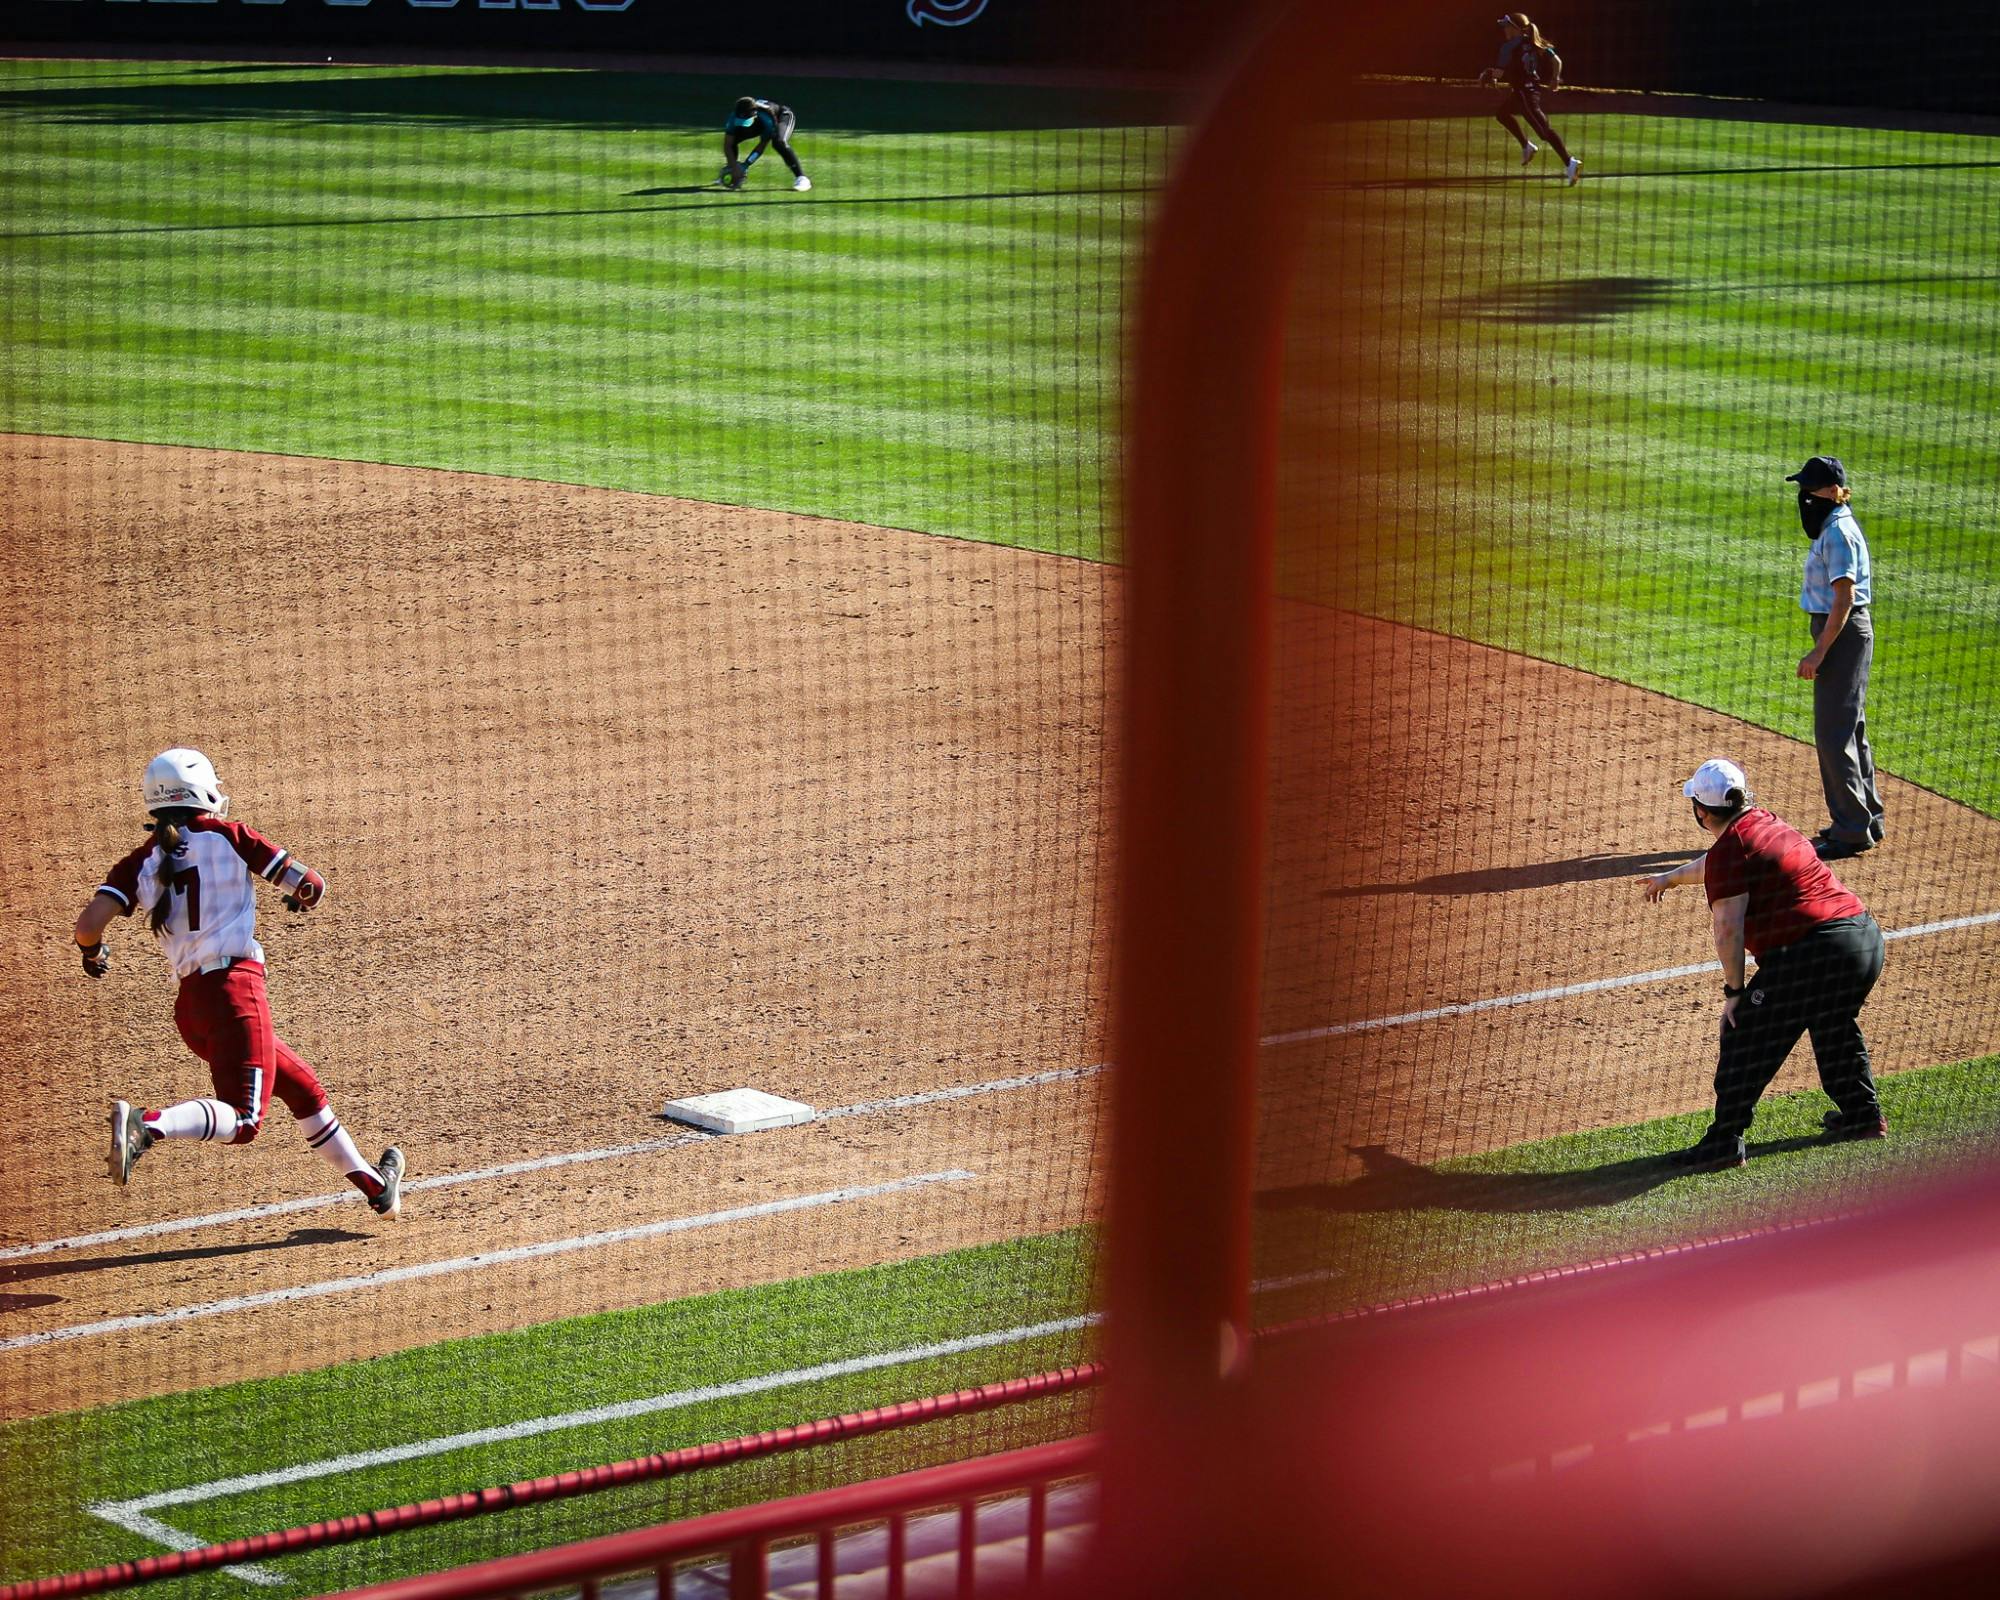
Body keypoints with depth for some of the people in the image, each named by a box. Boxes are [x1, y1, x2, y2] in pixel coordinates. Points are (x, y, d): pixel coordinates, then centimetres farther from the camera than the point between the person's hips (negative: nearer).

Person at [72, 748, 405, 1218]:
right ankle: (147, 1124, -39)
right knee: (242, 1120, -14)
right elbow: (310, 884, 4)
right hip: (236, 988, -6)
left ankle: (374, 1185, 30)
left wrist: (93, 954, 18)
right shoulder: (225, 836, 2)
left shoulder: (141, 863, 9)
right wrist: (303, 896, 28)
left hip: (190, 1002, 6)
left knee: (302, 1085, 21)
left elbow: (89, 924, -5)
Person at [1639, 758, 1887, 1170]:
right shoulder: (1763, 823, 20)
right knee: (1835, 1028, 33)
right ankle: (1863, 1117, 43)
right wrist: (1671, 877, 56)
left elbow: (1728, 928, -15)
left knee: (1746, 1037, 0)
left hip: (1809, 954, -9)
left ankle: (1725, 1142, 0)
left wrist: (1735, 990, -8)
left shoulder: (1729, 848, -9)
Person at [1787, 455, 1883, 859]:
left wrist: (1819, 651, -24)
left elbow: (1844, 598, -23)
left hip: (1843, 633, -11)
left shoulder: (1838, 532, -18)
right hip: (1848, 633, 11)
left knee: (1834, 733, -9)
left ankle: (1852, 831, -6)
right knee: (1849, 728, 18)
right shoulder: (1833, 526, 13)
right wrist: (1822, 648, 20)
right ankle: (1865, 821, 27)